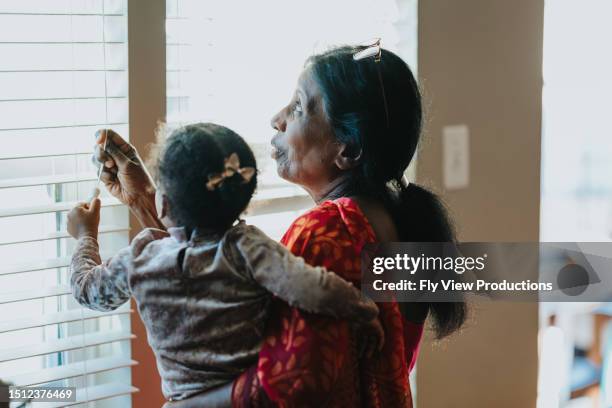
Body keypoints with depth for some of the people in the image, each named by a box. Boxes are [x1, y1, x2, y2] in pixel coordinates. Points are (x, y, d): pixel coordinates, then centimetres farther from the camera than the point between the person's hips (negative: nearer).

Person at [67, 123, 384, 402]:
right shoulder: (245, 248, -14)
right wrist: (366, 314, -10)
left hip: (186, 398, 1)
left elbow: (86, 289, 15)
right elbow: (314, 290, -26)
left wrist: (85, 236, 32)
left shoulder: (139, 260, -5)